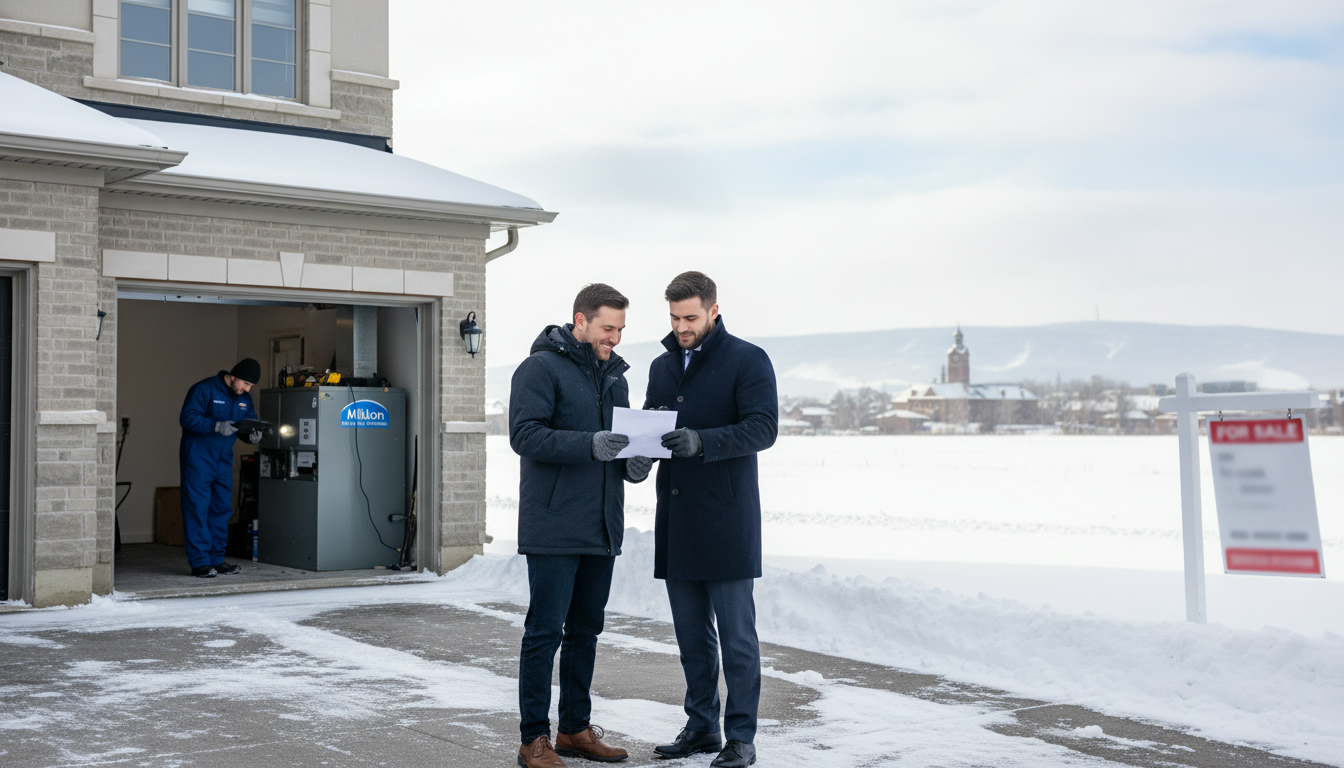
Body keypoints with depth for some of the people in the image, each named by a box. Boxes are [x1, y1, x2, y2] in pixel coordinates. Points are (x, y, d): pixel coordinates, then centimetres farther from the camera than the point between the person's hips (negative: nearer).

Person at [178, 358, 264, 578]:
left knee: (222, 508, 8)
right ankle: (199, 562, -4)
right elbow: (187, 417, -19)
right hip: (198, 458, -7)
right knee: (197, 508, -6)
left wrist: (253, 436, -11)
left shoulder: (244, 398, 8)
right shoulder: (204, 389, -13)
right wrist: (216, 426, -29)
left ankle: (216, 559, 16)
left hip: (223, 459, 7)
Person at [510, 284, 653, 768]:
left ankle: (575, 728, 25)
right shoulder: (541, 368, -8)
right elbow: (524, 434, -18)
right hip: (553, 527, -8)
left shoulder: (614, 374, 16)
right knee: (545, 632, -4)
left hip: (601, 528, 8)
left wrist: (634, 464, 0)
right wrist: (590, 445, -29)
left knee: (586, 630, 14)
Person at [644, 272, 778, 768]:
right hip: (676, 520, 6)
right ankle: (702, 726, 23)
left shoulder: (747, 360, -4)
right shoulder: (662, 366, 16)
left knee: (736, 635, -1)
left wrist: (702, 442, -27)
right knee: (691, 635, 12)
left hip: (727, 519, -6)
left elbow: (762, 428, -14)